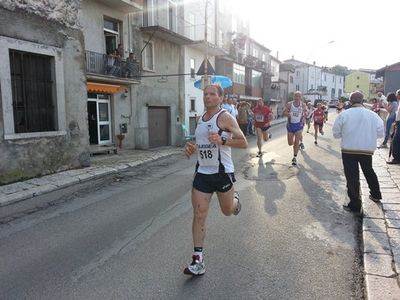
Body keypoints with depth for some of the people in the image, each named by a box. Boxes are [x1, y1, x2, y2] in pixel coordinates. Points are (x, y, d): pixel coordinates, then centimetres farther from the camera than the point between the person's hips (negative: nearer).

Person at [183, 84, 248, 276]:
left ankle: (235, 198, 51)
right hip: (202, 172, 5)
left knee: (227, 211, 14)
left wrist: (222, 141, -27)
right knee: (198, 215, -2)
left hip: (222, 172, -5)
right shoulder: (200, 119, 11)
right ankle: (198, 260, 6)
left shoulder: (225, 118, -10)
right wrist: (192, 148, 3)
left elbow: (243, 143, -12)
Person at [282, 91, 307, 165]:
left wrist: (304, 113, -9)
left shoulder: (303, 105, -3)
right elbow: (284, 112, -4)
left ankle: (295, 157, 5)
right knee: (290, 143, 8)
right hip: (290, 124, 1)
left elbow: (306, 112, 13)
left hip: (299, 125, -1)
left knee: (297, 142, -7)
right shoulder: (289, 104, -6)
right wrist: (288, 114, -25)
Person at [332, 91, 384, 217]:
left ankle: (355, 206, 6)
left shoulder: (344, 114, -7)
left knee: (352, 177, 2)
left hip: (348, 150, -3)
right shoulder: (373, 115, -2)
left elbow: (336, 133, -2)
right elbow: (380, 133, 4)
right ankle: (376, 195, 44)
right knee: (369, 171, 25)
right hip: (367, 150, 3)